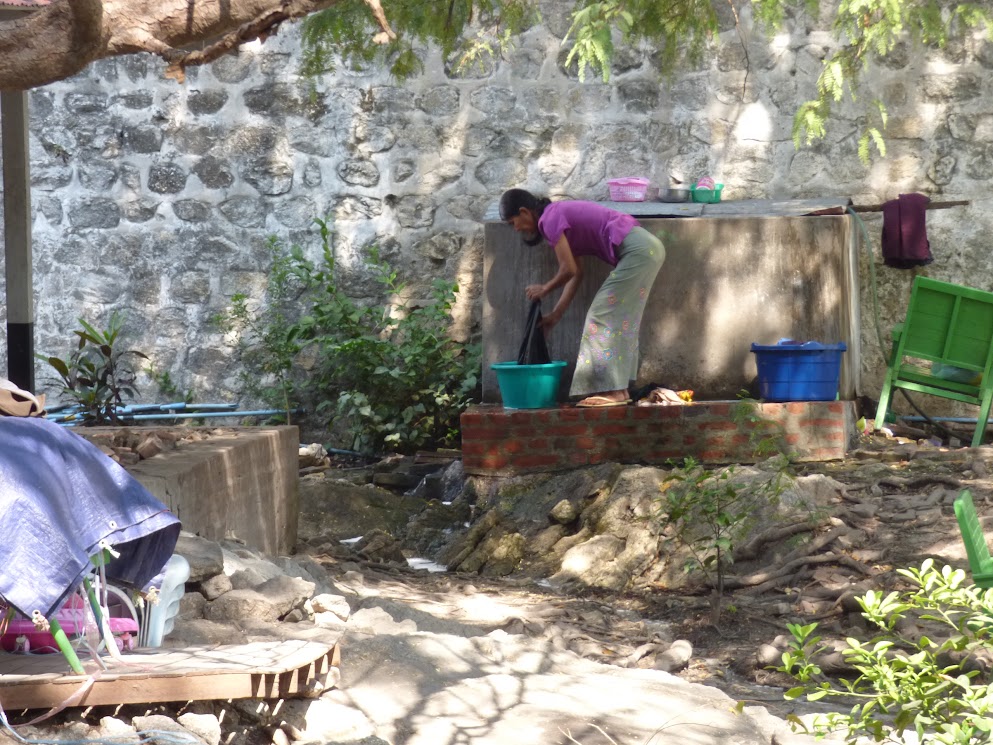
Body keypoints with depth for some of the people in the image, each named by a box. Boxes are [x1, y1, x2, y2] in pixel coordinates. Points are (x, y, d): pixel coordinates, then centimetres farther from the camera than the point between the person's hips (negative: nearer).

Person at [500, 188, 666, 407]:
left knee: (603, 314, -6)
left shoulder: (550, 219, -8)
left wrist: (544, 289, 9)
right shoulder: (562, 215, 21)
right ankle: (618, 389, 12)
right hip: (648, 248, 10)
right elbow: (576, 273, 20)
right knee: (620, 318, 12)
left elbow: (569, 270, -9)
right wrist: (555, 314, 20)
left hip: (637, 250, -10)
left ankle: (613, 391, -8)